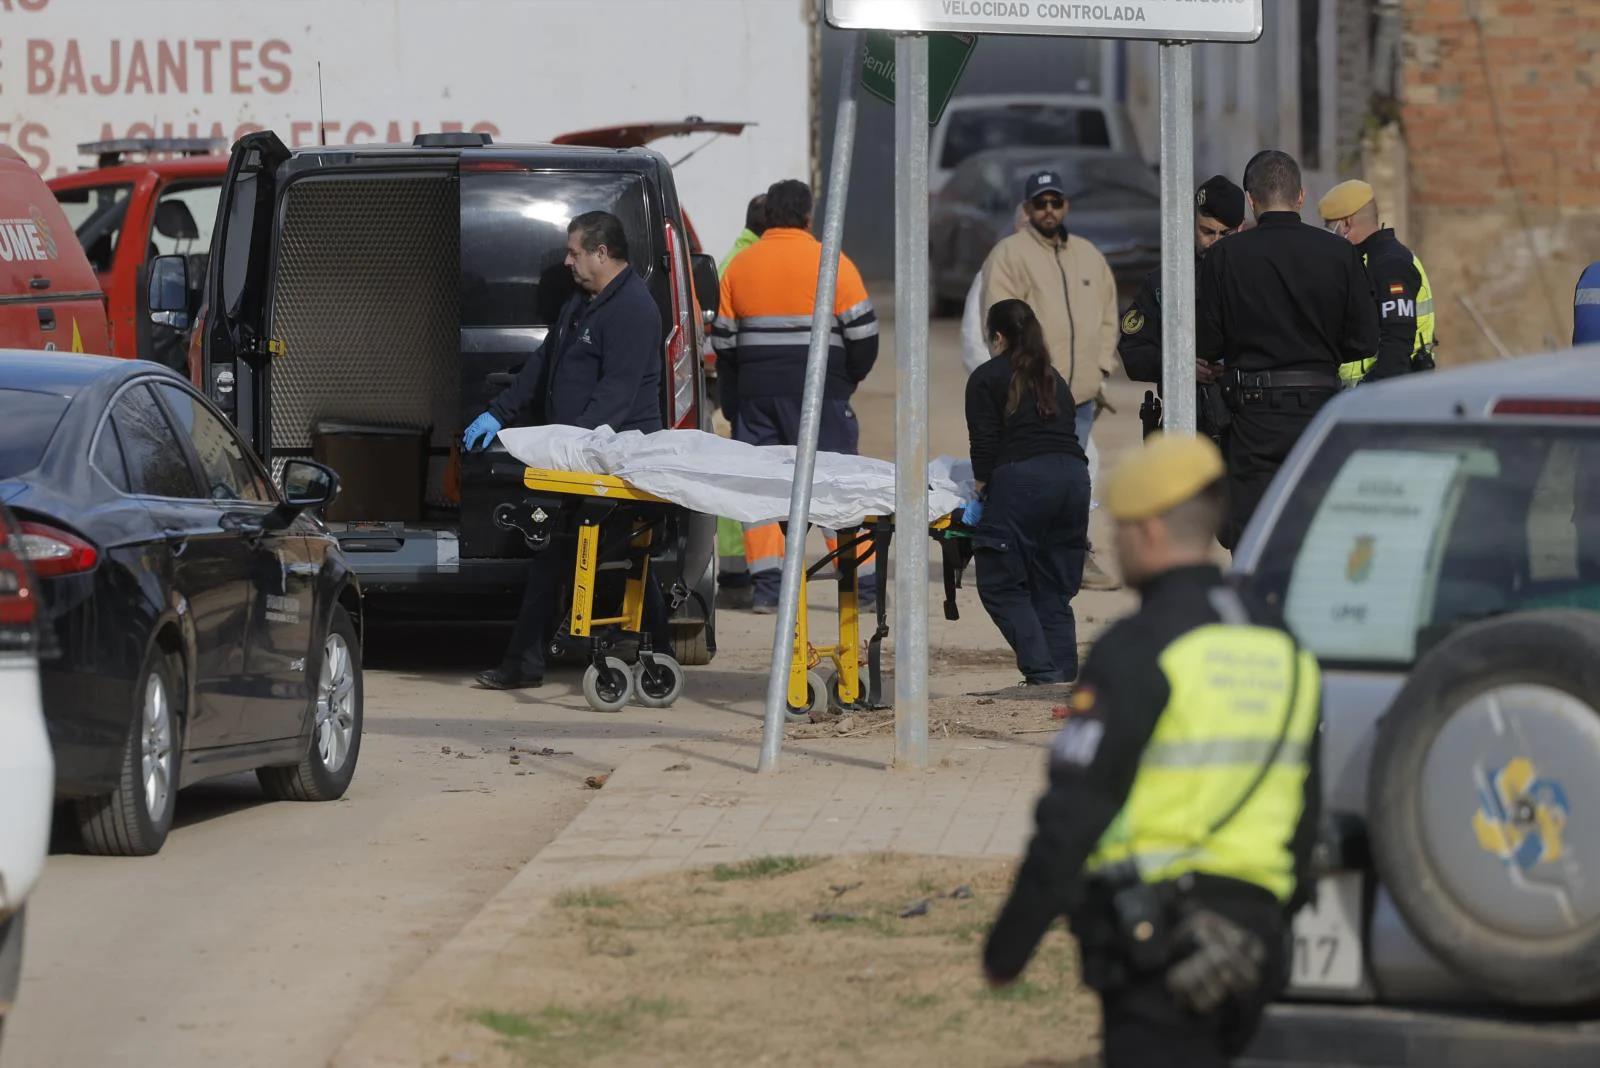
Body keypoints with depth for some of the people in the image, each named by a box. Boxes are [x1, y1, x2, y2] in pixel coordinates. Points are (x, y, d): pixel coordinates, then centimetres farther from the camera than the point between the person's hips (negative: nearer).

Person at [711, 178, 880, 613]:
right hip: (818, 392, -3)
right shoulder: (831, 264, -3)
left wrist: (732, 398, 19)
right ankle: (865, 583, 0)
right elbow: (862, 332, -4)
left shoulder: (740, 265, 8)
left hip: (755, 391, 3)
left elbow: (723, 339, 12)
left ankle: (766, 584, -1)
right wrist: (847, 379, 13)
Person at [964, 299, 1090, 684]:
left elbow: (984, 446, -1)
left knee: (1001, 585, 0)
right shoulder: (1054, 379, 25)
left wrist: (981, 497, 10)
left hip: (1022, 479, -6)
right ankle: (1065, 677, 4)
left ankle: (1042, 671, -12)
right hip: (1074, 475, 6)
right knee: (1055, 591, 11)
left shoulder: (987, 378, 7)